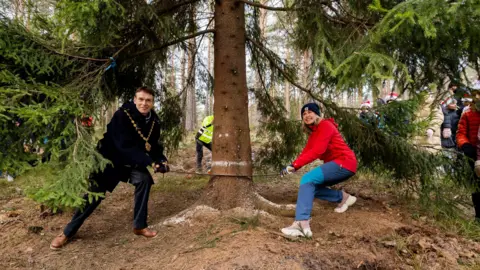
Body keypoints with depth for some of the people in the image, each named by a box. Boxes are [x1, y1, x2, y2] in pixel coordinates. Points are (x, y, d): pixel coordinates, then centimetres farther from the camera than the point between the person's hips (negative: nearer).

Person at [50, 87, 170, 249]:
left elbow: (154, 146, 0)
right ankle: (68, 232, 19)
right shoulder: (122, 115, -28)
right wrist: (149, 162, -39)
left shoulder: (154, 121, -9)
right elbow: (125, 146, -34)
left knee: (144, 179, -20)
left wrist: (161, 160, -20)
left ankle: (140, 226, -5)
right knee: (94, 194, -1)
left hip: (131, 161, 4)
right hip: (110, 158, -4)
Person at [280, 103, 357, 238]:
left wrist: (294, 165, -28)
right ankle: (342, 197, 13)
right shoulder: (314, 131, 18)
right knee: (310, 186, 10)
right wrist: (293, 166, -11)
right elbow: (306, 151, 5)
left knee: (307, 179, -25)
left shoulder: (325, 126, -10)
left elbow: (317, 151, -24)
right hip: (336, 165, 10)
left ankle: (302, 224, -35)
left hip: (344, 163, -10)